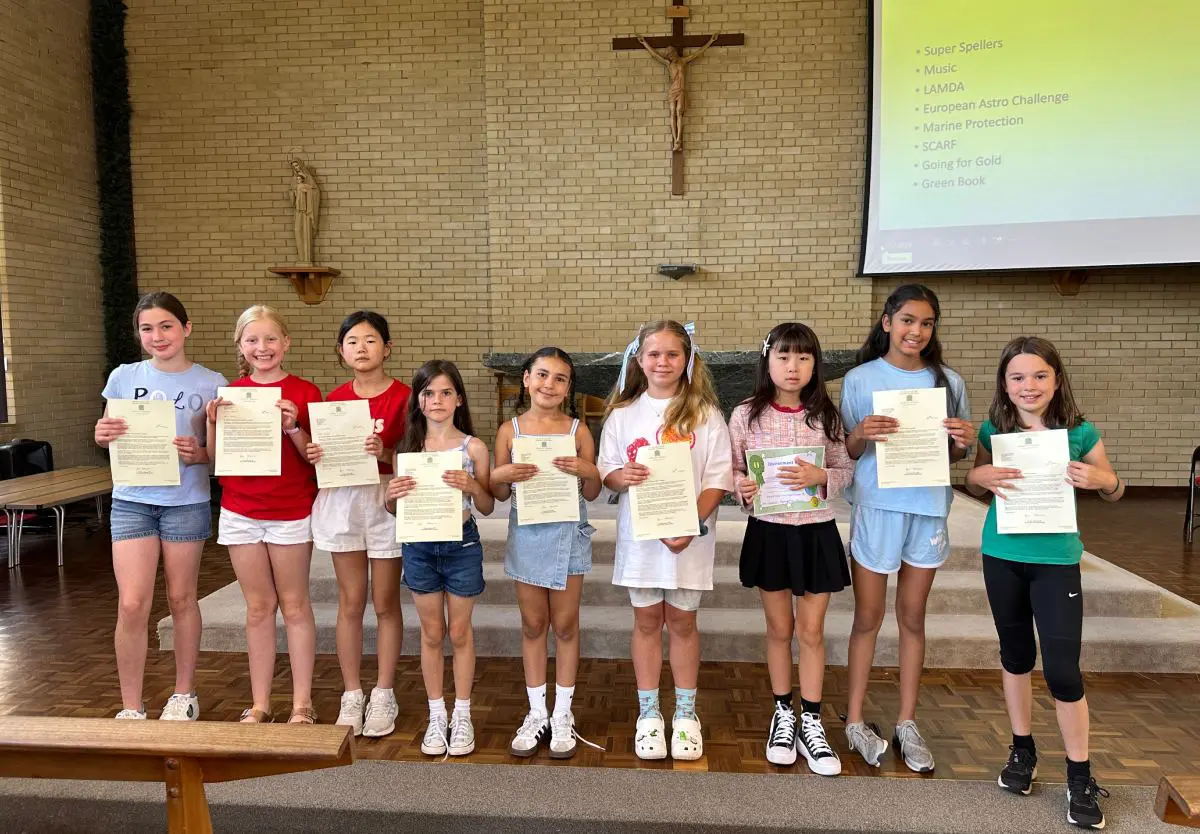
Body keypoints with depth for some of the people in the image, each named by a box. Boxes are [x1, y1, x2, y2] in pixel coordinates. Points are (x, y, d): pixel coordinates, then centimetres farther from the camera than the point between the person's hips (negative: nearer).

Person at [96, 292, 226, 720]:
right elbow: (109, 436, 11)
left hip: (187, 502, -1)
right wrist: (103, 436, -11)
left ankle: (184, 694, 28)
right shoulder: (123, 378, 2)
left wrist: (200, 454, -21)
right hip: (131, 500, 1)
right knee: (132, 605, -3)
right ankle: (131, 708, 13)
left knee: (182, 599, 10)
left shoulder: (211, 384, -3)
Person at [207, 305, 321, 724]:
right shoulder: (230, 394, 6)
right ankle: (260, 704, 21)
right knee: (258, 607, 11)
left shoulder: (304, 392, -3)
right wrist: (213, 423, -9)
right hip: (240, 512, 3)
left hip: (292, 513, -3)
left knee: (295, 605, 6)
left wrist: (293, 428, -20)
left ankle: (302, 703, 16)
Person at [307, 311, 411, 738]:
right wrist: (315, 456, -11)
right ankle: (351, 695, 22)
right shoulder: (335, 398, 6)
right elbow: (324, 454, 11)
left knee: (385, 603, 7)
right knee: (350, 603, 10)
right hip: (341, 500, 3)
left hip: (387, 501, -3)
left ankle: (383, 695, 20)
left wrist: (385, 453, -27)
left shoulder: (403, 396, -5)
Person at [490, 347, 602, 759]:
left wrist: (588, 472, -20)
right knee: (533, 625, 12)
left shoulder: (578, 430, -3)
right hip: (526, 536, 1)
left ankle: (563, 714, 26)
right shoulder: (510, 430, 0)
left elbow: (592, 494, 0)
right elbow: (499, 494, 3)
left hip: (568, 536, -1)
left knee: (565, 625, 9)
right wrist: (502, 475, -17)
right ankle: (536, 712, 28)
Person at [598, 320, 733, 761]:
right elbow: (605, 470, 4)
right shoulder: (622, 414, 4)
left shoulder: (705, 414, -2)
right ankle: (648, 713, 26)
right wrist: (621, 477, -19)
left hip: (689, 534, -1)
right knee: (646, 620, 11)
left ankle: (685, 713, 28)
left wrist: (691, 524, -18)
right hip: (639, 534, 2)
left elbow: (718, 478, -6)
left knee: (682, 621, 10)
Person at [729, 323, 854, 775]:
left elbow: (846, 470, 2)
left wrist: (819, 476, -18)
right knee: (780, 628, 14)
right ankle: (783, 715, 32)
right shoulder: (746, 415, -5)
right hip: (768, 530, 0)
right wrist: (742, 487, -19)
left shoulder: (826, 415, -2)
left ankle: (811, 722, 25)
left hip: (817, 531, 1)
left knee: (812, 631, 9)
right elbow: (730, 469, 1)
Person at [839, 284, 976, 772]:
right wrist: (862, 436, -22)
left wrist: (963, 442, -11)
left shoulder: (947, 381, 5)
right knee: (868, 618, 6)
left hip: (928, 508, 3)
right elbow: (845, 453, -1)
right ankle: (855, 720, 20)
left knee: (913, 618, 12)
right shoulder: (860, 379, -2)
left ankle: (907, 723, 25)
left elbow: (956, 455, 11)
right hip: (875, 507, -2)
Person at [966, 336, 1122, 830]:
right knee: (1015, 654, 16)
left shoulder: (1079, 433, -7)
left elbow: (1114, 491, 5)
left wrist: (1102, 480, -17)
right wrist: (981, 477, -16)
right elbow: (973, 486, 7)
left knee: (1063, 669, -2)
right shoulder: (993, 431, -4)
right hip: (1002, 556, 2)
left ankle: (1080, 778, 18)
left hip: (1056, 560, -2)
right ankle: (1022, 751, 34)